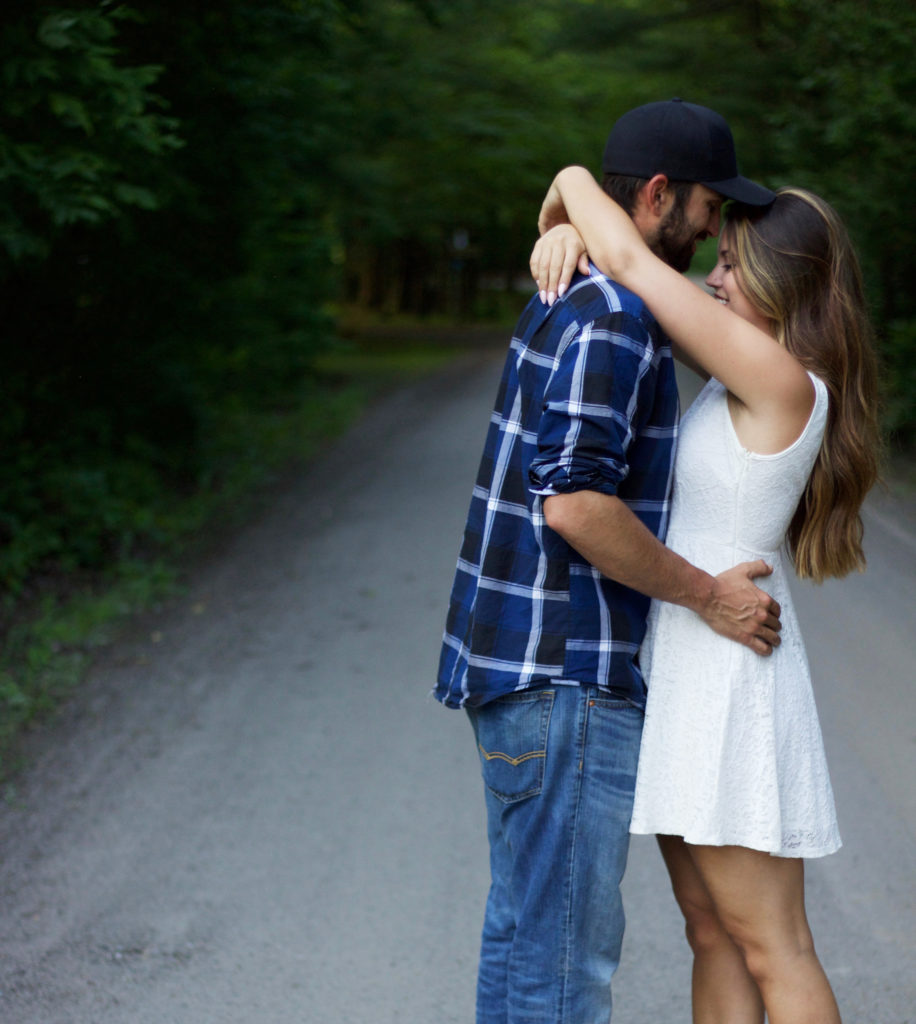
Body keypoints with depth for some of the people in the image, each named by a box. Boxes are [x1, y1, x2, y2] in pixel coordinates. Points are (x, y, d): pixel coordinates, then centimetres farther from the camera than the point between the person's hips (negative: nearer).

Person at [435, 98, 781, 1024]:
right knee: (568, 943, -2)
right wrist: (707, 596, -16)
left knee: (523, 923, 17)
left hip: (519, 667, 10)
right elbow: (574, 503, -26)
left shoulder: (572, 301, 15)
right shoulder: (613, 320, -17)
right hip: (565, 677, -10)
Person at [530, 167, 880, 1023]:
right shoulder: (750, 367, 9)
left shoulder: (782, 381, -18)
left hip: (729, 682, -9)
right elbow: (633, 269, 14)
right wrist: (568, 235, -7)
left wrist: (574, 184, -4)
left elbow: (631, 262, -22)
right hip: (682, 668, 10)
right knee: (710, 933, 15)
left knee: (770, 950, -1)